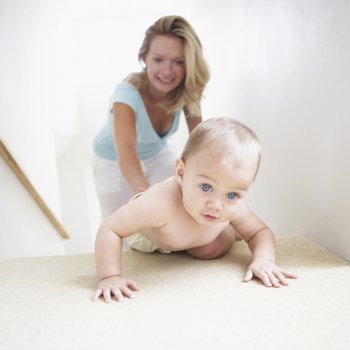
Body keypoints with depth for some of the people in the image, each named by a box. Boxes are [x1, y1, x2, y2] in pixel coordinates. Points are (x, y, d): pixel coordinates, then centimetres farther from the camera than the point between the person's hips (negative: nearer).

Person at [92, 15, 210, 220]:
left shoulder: (186, 90, -23)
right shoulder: (127, 94, -38)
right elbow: (126, 150, -54)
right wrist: (144, 191, -72)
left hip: (158, 154, 4)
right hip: (115, 163, -3)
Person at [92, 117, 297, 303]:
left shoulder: (234, 208, -38)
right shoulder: (162, 203, -54)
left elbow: (261, 232, -21)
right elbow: (110, 230, -46)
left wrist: (263, 259, -41)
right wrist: (110, 277, -52)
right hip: (147, 235, -1)